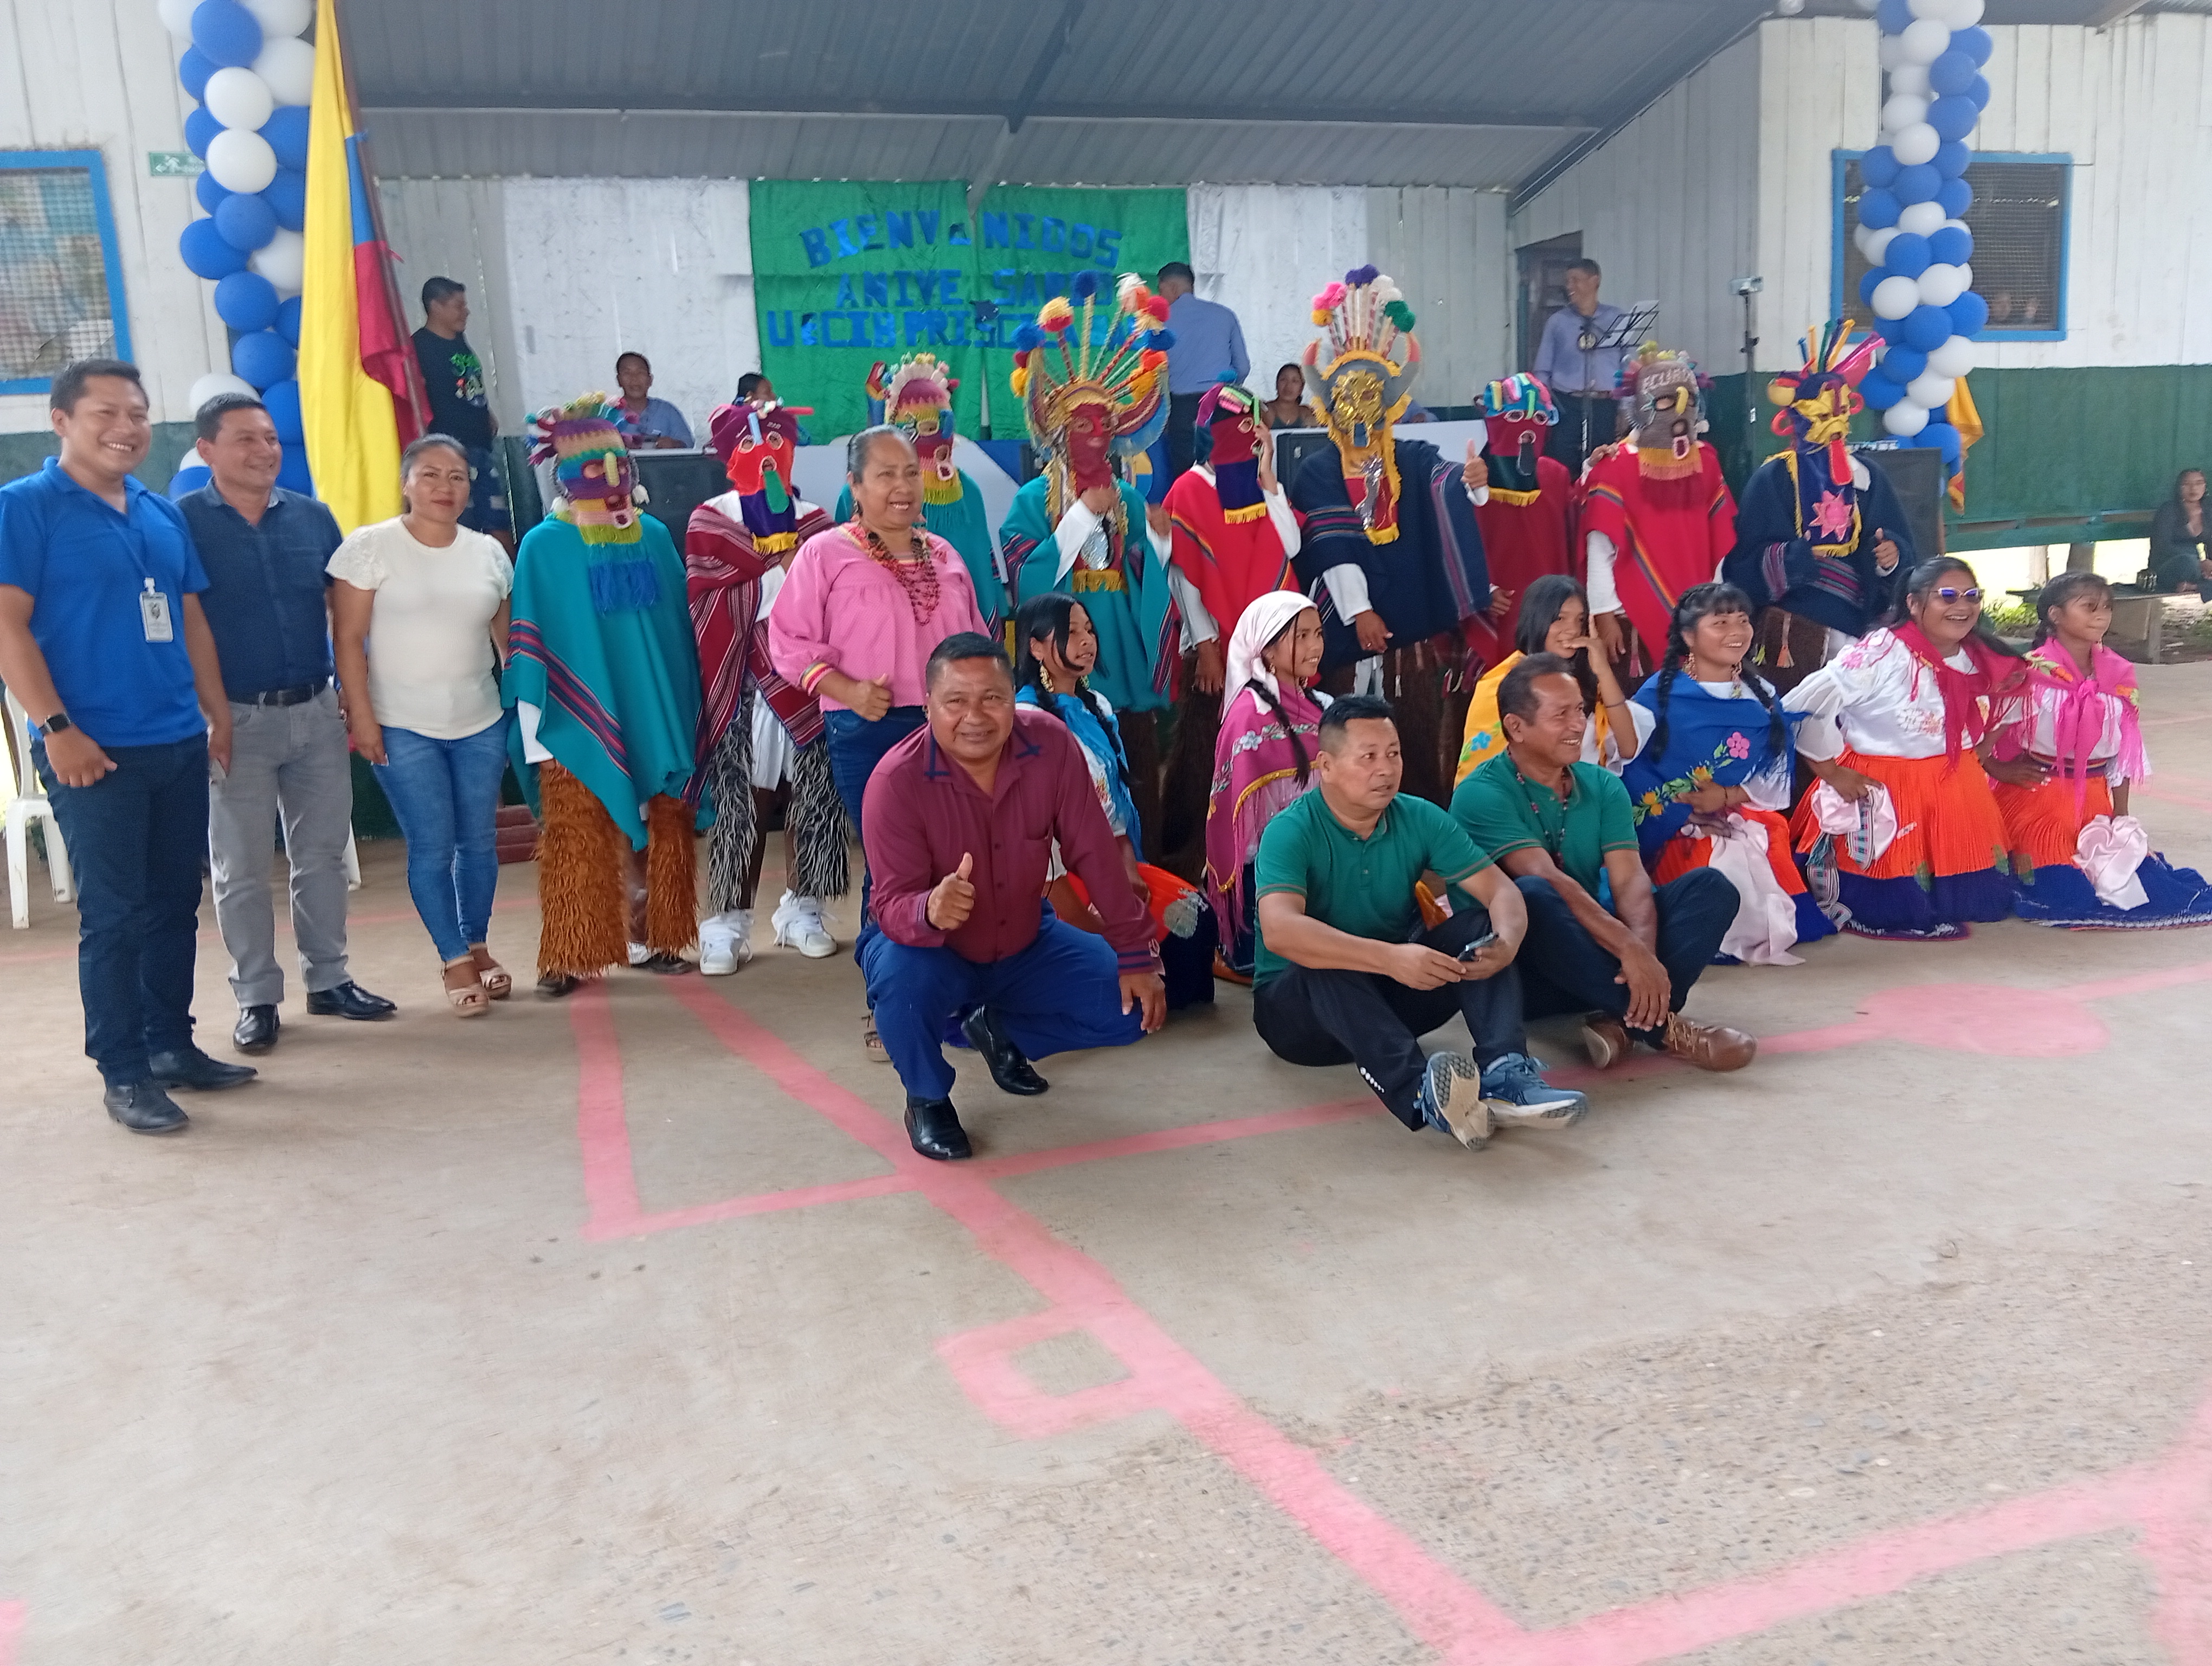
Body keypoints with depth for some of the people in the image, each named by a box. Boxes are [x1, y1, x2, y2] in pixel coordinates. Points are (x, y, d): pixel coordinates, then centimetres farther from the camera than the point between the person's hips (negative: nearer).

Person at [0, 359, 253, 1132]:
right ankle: (123, 1073, 8)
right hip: (95, 751, -6)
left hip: (180, 746, 6)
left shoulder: (163, 514, 13)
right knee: (114, 914, -1)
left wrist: (217, 712, 13)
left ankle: (172, 1044, 25)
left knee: (176, 904, 12)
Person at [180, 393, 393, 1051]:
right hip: (236, 720, -3)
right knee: (241, 869, 4)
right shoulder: (182, 522, -6)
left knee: (323, 854, 11)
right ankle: (256, 998, 15)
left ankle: (329, 981, 24)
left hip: (318, 712, 4)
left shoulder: (312, 517, 5)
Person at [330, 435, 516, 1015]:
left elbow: (508, 640, 13)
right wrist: (361, 716, -11)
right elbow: (349, 639, -6)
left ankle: (478, 947, 25)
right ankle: (455, 961, 9)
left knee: (479, 840, 8)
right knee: (432, 846, -2)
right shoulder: (370, 547, -4)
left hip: (481, 725, 4)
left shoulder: (488, 553, 8)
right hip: (402, 728, -3)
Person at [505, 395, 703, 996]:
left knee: (658, 831, 8)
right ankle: (567, 957, 6)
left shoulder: (654, 537, 9)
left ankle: (649, 940, 21)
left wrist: (688, 709, 8)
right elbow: (528, 641, -3)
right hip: (579, 720, -4)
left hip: (653, 715, 4)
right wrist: (534, 721, -9)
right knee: (577, 842, -1)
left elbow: (679, 627, 12)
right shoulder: (544, 546, -2)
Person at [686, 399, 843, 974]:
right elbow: (708, 604, -4)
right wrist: (777, 571, -8)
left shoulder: (814, 521, 11)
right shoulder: (710, 522, 5)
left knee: (810, 797, 4)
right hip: (746, 683, -2)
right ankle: (727, 924, 3)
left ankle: (801, 910, 18)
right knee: (740, 804, -4)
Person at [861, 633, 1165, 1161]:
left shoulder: (1051, 745, -20)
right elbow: (893, 906, -29)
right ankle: (928, 1099, -3)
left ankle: (997, 1030, 18)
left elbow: (1094, 855, -12)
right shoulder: (896, 781, -28)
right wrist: (930, 911, -54)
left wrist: (1136, 956, -11)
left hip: (1025, 944, 4)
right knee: (900, 977, -37)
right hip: (935, 954, -3)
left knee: (1131, 1009, -9)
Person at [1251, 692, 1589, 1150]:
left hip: (1394, 994, 5)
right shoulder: (1291, 832, -19)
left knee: (1480, 925, -14)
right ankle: (1419, 1094, -56)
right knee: (1329, 970, -36)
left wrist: (1507, 940, -30)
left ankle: (1504, 1072, -34)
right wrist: (1389, 958, -46)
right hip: (1299, 1002, -5)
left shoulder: (1420, 819, -3)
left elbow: (1500, 890, -6)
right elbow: (1279, 930, -36)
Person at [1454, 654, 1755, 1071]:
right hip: (1524, 969, -6)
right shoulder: (1481, 795, -13)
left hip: (1596, 954, 6)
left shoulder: (1603, 786, 6)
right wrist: (1629, 948, -35)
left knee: (1709, 886, -10)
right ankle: (1663, 1026, -31)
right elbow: (1548, 880, -25)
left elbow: (1630, 880, -7)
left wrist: (1643, 951, -28)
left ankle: (1625, 1019, -32)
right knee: (1531, 897, -37)